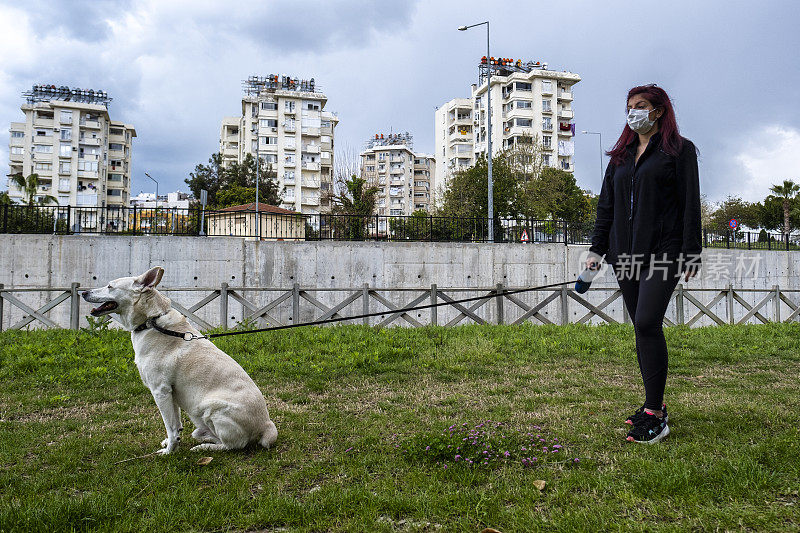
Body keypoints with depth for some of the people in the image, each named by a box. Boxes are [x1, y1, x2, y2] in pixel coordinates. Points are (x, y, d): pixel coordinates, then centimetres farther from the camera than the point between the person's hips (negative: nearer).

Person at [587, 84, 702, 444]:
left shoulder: (680, 150, 4)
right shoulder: (621, 155, 19)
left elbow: (690, 204, -2)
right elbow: (606, 204, 18)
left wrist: (691, 253, -9)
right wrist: (597, 248, 12)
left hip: (663, 251, -6)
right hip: (625, 253, 6)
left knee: (648, 323, -16)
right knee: (641, 328, 7)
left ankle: (655, 416, -10)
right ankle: (654, 404, 17)